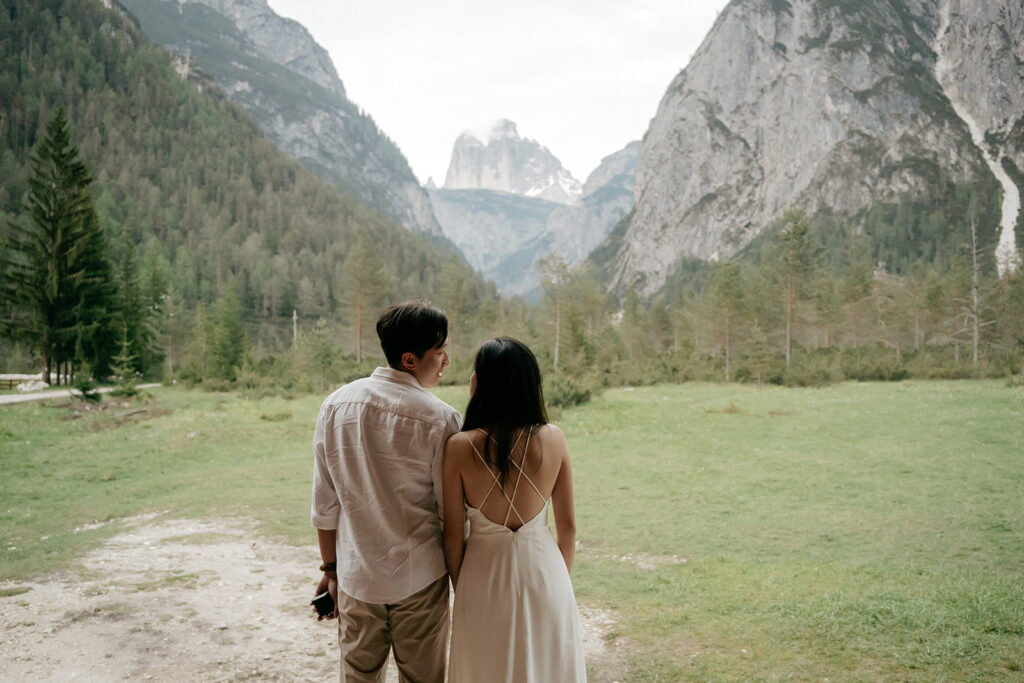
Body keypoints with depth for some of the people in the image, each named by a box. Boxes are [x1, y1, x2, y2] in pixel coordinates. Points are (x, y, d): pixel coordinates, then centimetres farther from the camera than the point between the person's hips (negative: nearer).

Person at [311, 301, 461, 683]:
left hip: (356, 575, 4)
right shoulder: (439, 418, -16)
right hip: (419, 578, -4)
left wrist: (330, 568, 12)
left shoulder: (336, 405, -3)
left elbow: (324, 502, 2)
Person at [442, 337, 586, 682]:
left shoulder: (460, 447, -17)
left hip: (485, 576, -1)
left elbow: (453, 534, -9)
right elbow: (568, 527, -2)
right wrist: (559, 579, 14)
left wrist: (461, 589, 7)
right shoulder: (554, 439, -11)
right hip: (544, 569, 2)